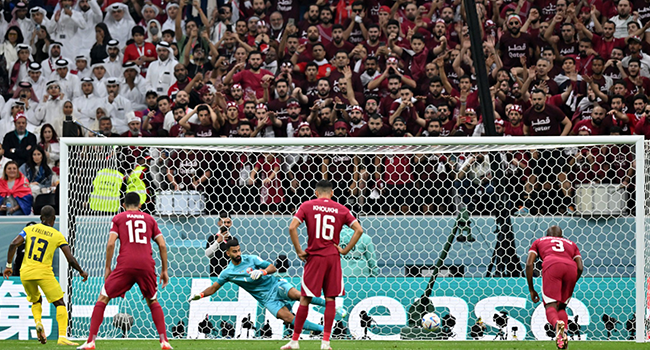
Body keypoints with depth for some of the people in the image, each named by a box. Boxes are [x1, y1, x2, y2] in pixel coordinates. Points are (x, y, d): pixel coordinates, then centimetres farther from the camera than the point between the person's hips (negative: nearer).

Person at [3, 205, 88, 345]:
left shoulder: (29, 229, 9)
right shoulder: (58, 235, 3)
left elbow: (14, 244, -6)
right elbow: (71, 260, -1)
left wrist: (8, 265, 2)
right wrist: (81, 272, 16)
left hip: (25, 273, 3)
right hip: (44, 272, -3)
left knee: (36, 301, 27)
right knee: (60, 303, 4)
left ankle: (38, 322, -2)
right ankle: (62, 337, -11)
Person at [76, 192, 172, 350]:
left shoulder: (118, 218, 14)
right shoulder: (149, 219, 19)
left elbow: (110, 244, 2)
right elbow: (162, 245, 12)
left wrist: (107, 268, 9)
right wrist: (164, 270, 17)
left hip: (125, 265, -2)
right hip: (147, 264, 2)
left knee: (103, 298, 8)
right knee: (153, 302, 22)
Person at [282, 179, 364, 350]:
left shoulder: (307, 206, 1)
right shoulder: (341, 209, 5)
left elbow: (292, 227, -10)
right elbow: (359, 230, -1)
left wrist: (299, 251, -4)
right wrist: (345, 250, 2)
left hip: (314, 257, -1)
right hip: (333, 257, 1)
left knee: (305, 299, 5)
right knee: (330, 299, 6)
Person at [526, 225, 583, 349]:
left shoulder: (539, 242, 34)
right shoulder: (571, 244, 38)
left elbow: (529, 264, 19)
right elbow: (580, 267, 22)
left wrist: (531, 289, 23)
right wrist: (570, 286, 33)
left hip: (552, 266, -3)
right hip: (571, 268, 3)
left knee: (551, 306, -8)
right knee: (561, 307, 14)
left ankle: (557, 323, -43)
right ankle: (564, 333, -15)